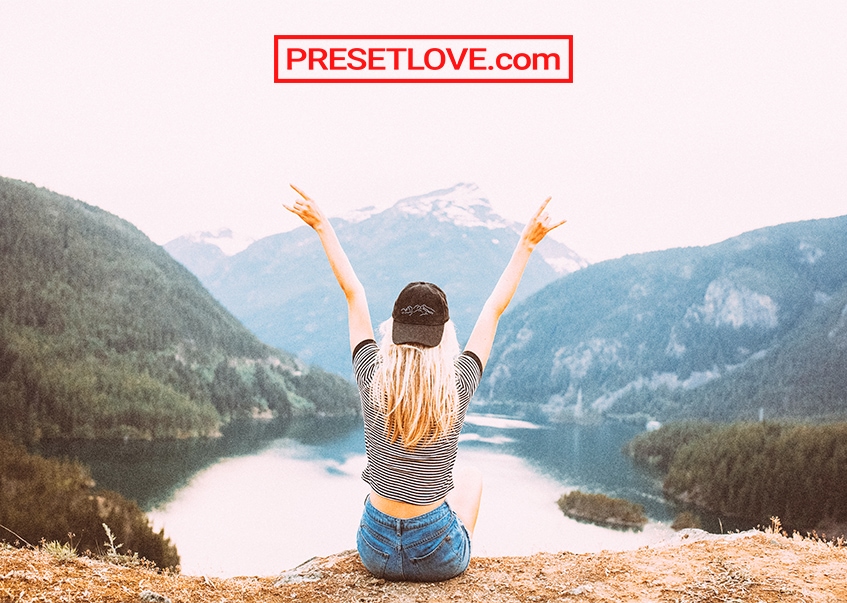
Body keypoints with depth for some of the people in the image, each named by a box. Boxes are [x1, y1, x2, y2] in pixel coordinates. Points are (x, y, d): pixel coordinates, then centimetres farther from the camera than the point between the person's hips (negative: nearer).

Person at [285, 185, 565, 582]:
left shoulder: (372, 379, -14)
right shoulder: (457, 385, -16)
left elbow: (353, 293, -3)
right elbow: (495, 307, -6)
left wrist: (322, 226, 6)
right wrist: (527, 244, 2)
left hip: (376, 551, 2)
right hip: (439, 558, -1)